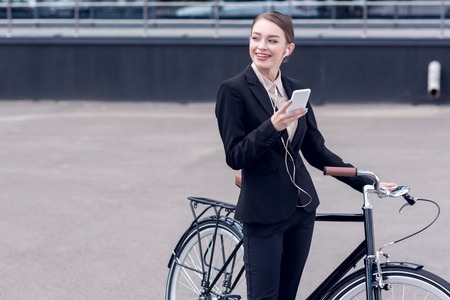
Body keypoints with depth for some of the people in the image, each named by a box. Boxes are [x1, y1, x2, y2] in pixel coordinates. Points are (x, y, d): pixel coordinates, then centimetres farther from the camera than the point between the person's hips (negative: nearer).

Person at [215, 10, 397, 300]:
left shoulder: (295, 89, 6)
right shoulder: (234, 90, -10)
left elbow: (316, 151, 9)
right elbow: (235, 157, -14)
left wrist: (365, 182, 5)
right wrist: (272, 126, -28)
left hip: (301, 206, 5)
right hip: (263, 211, -5)